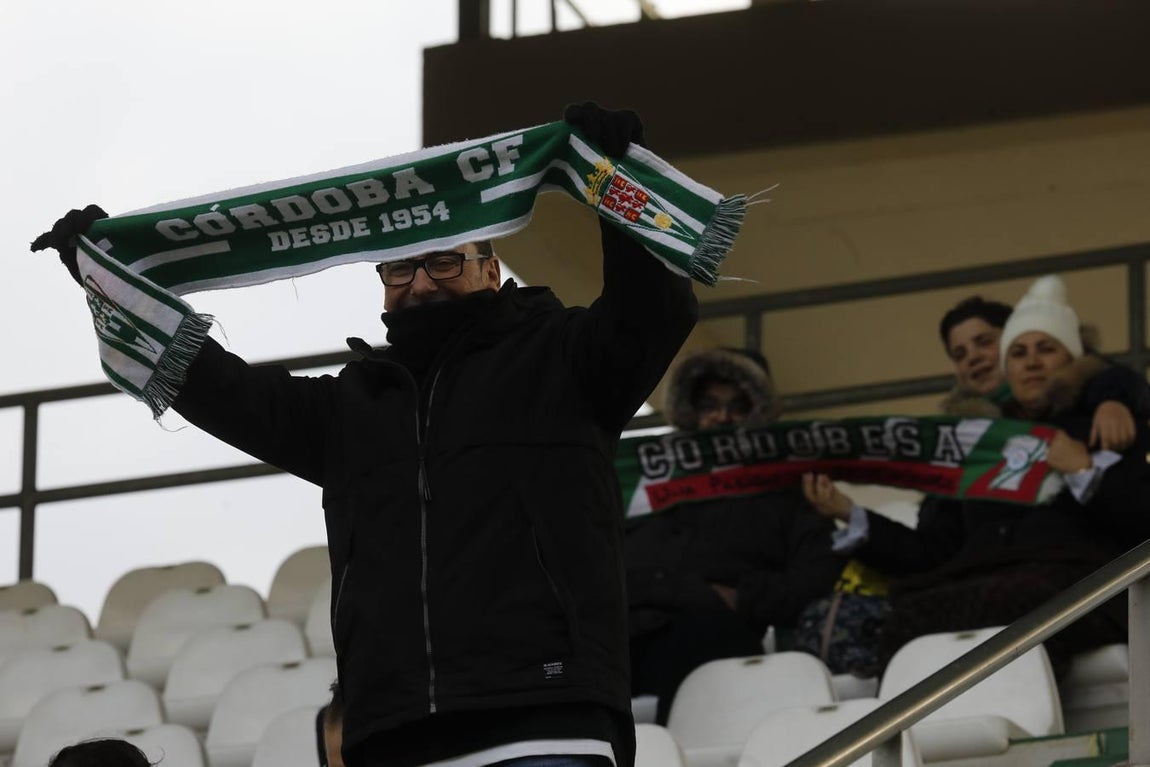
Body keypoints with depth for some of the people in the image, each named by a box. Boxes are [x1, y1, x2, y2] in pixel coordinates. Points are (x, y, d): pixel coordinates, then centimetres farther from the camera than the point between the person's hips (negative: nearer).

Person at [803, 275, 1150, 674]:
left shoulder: (1109, 431, 21)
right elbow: (932, 553, 22)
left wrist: (1086, 471, -5)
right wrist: (849, 513, 15)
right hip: (978, 589, 4)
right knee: (914, 616, -36)